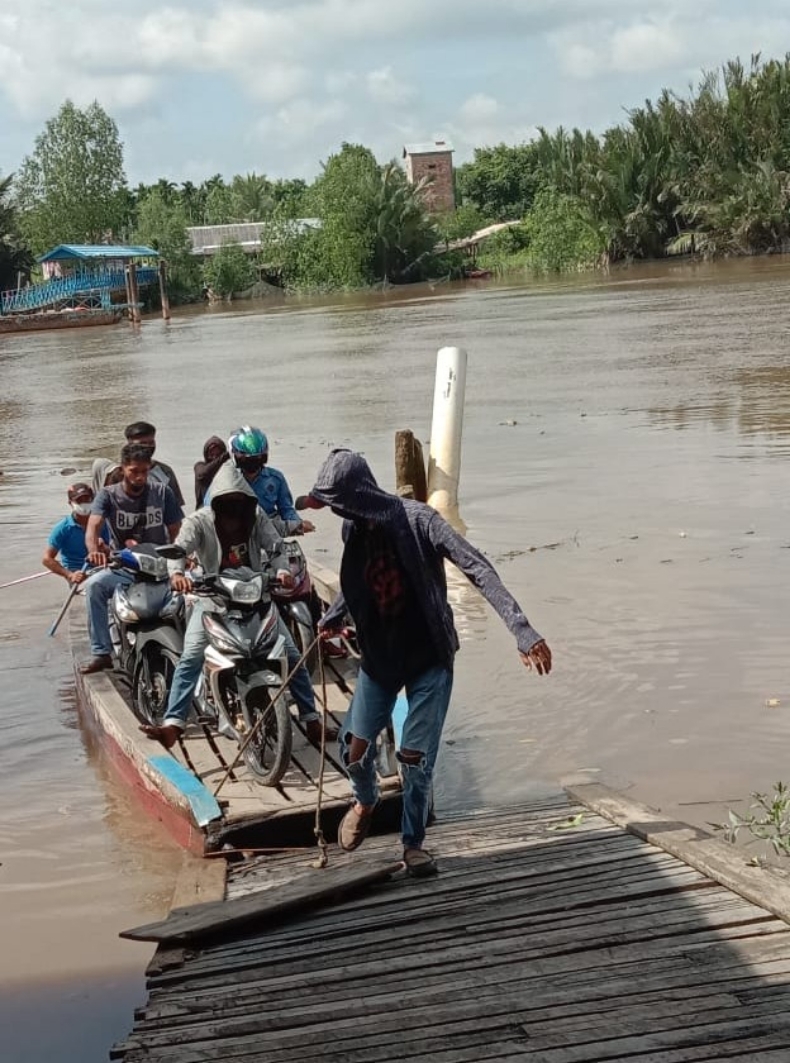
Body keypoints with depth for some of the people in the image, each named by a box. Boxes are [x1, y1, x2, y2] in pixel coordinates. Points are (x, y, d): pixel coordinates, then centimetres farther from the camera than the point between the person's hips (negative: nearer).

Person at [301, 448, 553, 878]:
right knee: (356, 748, 0)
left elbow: (478, 569, -26)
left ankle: (413, 842, 15)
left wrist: (521, 630, -34)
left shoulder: (418, 520, -21)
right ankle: (365, 801, 34)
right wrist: (333, 617, 8)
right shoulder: (353, 529, -3)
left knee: (416, 757, -6)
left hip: (428, 658, -4)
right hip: (378, 654, 4)